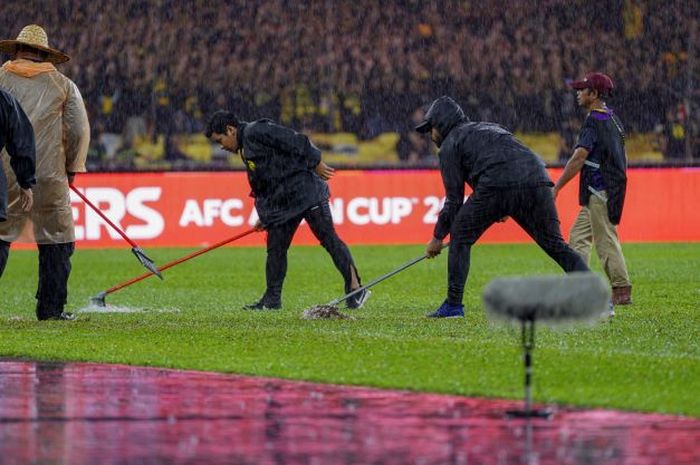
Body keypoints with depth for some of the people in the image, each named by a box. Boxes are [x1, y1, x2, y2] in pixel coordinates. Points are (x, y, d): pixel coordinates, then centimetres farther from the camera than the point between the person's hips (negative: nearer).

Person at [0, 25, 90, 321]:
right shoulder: (62, 84, 7)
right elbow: (79, 130, 5)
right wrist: (72, 166, 17)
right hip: (49, 175, 0)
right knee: (55, 241, 6)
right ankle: (51, 307, 4)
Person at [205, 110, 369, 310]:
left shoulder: (255, 132, -11)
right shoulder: (245, 149, 19)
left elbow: (295, 141, -18)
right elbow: (262, 184, 23)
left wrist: (316, 163, -18)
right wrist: (266, 216, 20)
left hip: (306, 191, -10)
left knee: (329, 239, -8)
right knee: (275, 249, 8)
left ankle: (355, 289, -8)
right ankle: (272, 299, 14)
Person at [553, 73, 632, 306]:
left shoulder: (594, 121, -15)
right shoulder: (612, 118, 15)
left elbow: (579, 158, -21)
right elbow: (622, 159, 18)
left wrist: (556, 188, -18)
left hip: (600, 190, -10)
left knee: (606, 240, -6)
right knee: (579, 236, 13)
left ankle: (622, 291, -5)